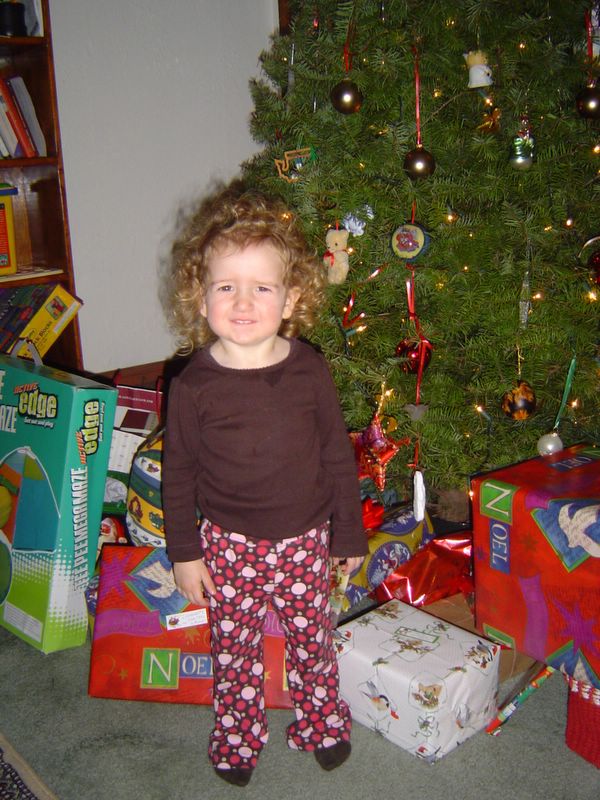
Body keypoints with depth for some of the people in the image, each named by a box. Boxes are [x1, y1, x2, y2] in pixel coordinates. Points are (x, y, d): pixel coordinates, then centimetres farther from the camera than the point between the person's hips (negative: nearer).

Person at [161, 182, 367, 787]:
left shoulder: (309, 371, -10)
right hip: (227, 543, -1)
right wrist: (183, 551, -1)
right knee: (234, 648, 15)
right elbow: (178, 471, -4)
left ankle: (321, 722, 42)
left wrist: (349, 533, 4)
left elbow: (338, 456, -1)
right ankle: (238, 736, 38)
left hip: (305, 538, 1)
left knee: (312, 637, 18)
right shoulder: (193, 385, -13)